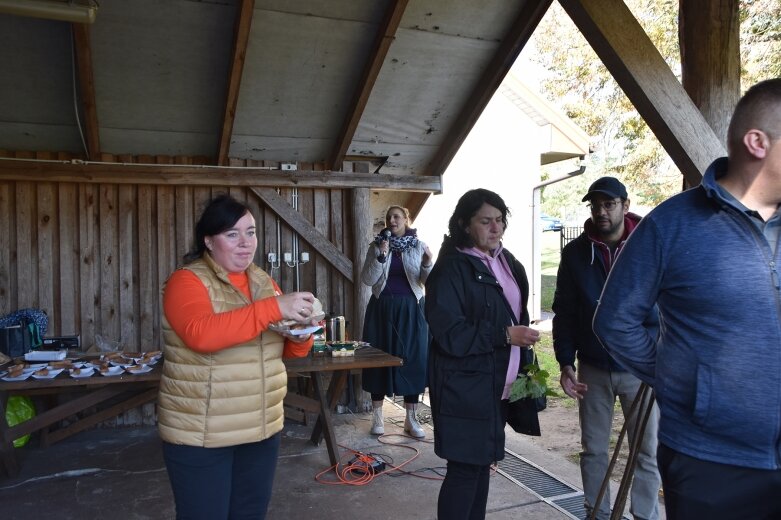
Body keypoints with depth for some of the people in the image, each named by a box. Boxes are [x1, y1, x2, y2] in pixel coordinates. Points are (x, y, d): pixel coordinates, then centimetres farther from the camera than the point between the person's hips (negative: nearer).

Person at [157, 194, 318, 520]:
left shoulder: (263, 281, 8)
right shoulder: (187, 281, -11)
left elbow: (284, 349, 15)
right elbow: (201, 334, -30)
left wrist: (300, 338, -9)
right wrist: (273, 307, -32)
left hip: (262, 428, 6)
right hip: (200, 433, -6)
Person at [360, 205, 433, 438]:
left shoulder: (418, 246, 3)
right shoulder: (377, 245, 3)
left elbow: (428, 281, -1)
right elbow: (367, 280, -6)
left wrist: (427, 263, -20)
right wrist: (380, 257, -17)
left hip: (411, 308, 0)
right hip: (382, 307, 0)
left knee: (414, 359, 1)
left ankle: (411, 418, 13)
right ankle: (377, 416, 17)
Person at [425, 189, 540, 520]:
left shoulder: (507, 262, 10)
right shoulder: (451, 268, -15)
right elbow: (449, 334, -21)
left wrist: (524, 354, 10)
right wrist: (506, 335, -22)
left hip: (498, 383, 8)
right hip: (464, 386, -8)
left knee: (482, 462, 18)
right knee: (464, 467, 0)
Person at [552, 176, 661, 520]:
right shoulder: (575, 252, -1)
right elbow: (564, 312, 1)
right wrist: (566, 364, -4)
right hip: (593, 369, 2)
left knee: (646, 452, 9)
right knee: (594, 449, 13)